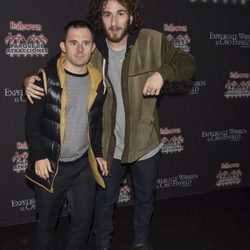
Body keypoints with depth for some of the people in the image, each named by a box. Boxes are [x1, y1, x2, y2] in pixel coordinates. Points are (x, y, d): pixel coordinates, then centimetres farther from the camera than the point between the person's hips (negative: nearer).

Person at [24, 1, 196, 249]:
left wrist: (162, 73, -27)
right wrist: (32, 79, -24)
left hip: (145, 142, 1)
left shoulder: (152, 41, -15)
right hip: (109, 145, 0)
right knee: (105, 200, 19)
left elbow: (187, 62, -6)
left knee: (145, 198, 23)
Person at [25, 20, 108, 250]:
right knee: (47, 222, 12)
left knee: (83, 220, 12)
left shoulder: (98, 81, 3)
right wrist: (39, 156, -15)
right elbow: (32, 121, -8)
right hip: (50, 166, -3)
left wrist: (98, 153, 13)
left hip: (84, 165, 4)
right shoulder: (47, 78, -11)